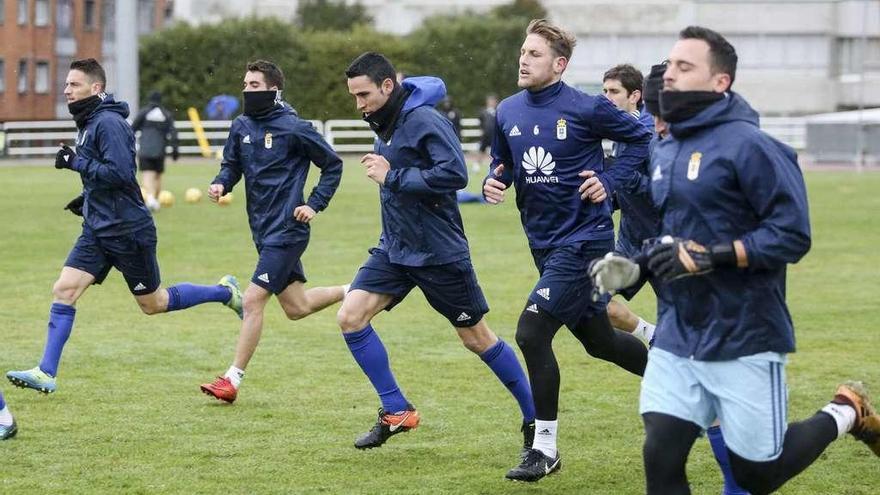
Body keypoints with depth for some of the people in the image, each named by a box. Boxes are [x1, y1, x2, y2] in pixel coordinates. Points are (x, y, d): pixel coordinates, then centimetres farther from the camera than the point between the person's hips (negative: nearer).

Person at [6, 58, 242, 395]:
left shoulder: (109, 123, -18)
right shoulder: (88, 122, 12)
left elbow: (120, 173, -27)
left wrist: (77, 162, -21)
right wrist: (88, 197, 13)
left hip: (128, 231, -9)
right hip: (98, 231, 9)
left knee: (153, 304, 6)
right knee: (63, 291, -4)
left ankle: (225, 292, 25)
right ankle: (46, 374, -5)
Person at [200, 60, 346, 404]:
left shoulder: (294, 128, -12)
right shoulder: (241, 126, 5)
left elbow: (333, 165, -3)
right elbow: (232, 164, 16)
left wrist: (315, 205, -10)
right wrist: (221, 183, -6)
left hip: (287, 230, -8)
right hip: (263, 230, 8)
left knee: (253, 300, -11)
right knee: (296, 308, 16)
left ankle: (233, 380, -6)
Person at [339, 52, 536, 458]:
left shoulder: (424, 121, -19)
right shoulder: (384, 124, 7)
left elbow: (455, 174, -30)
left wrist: (392, 177, -25)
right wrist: (382, 170, 6)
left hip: (439, 252, -8)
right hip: (394, 247, 8)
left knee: (477, 337, 3)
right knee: (350, 316, -8)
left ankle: (535, 416, 20)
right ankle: (396, 412, 2)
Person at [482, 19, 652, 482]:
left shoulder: (586, 109, -13)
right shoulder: (508, 112, 4)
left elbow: (641, 138, -1)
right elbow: (502, 163, 17)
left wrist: (610, 181, -11)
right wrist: (493, 182, -5)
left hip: (583, 239, -7)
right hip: (544, 243, 7)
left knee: (531, 332, -17)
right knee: (599, 341, 18)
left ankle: (544, 446, -5)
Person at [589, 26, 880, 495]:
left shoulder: (747, 145, -15)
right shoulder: (664, 151, 10)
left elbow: (791, 234, -19)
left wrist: (710, 257, -25)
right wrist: (634, 267, 4)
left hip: (744, 339, -6)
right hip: (677, 338, 7)